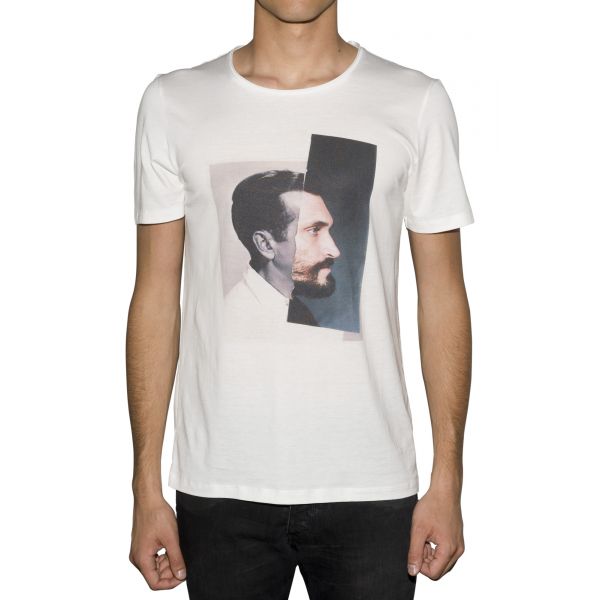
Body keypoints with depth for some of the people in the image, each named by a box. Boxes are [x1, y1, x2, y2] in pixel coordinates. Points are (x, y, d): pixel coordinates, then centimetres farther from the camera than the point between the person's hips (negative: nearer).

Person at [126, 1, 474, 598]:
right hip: (219, 488, 1)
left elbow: (442, 297, 2)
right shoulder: (172, 104, 1)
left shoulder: (417, 103, 0)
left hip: (371, 487, 0)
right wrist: (147, 491, 1)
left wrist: (447, 482, -1)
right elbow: (156, 297, 3)